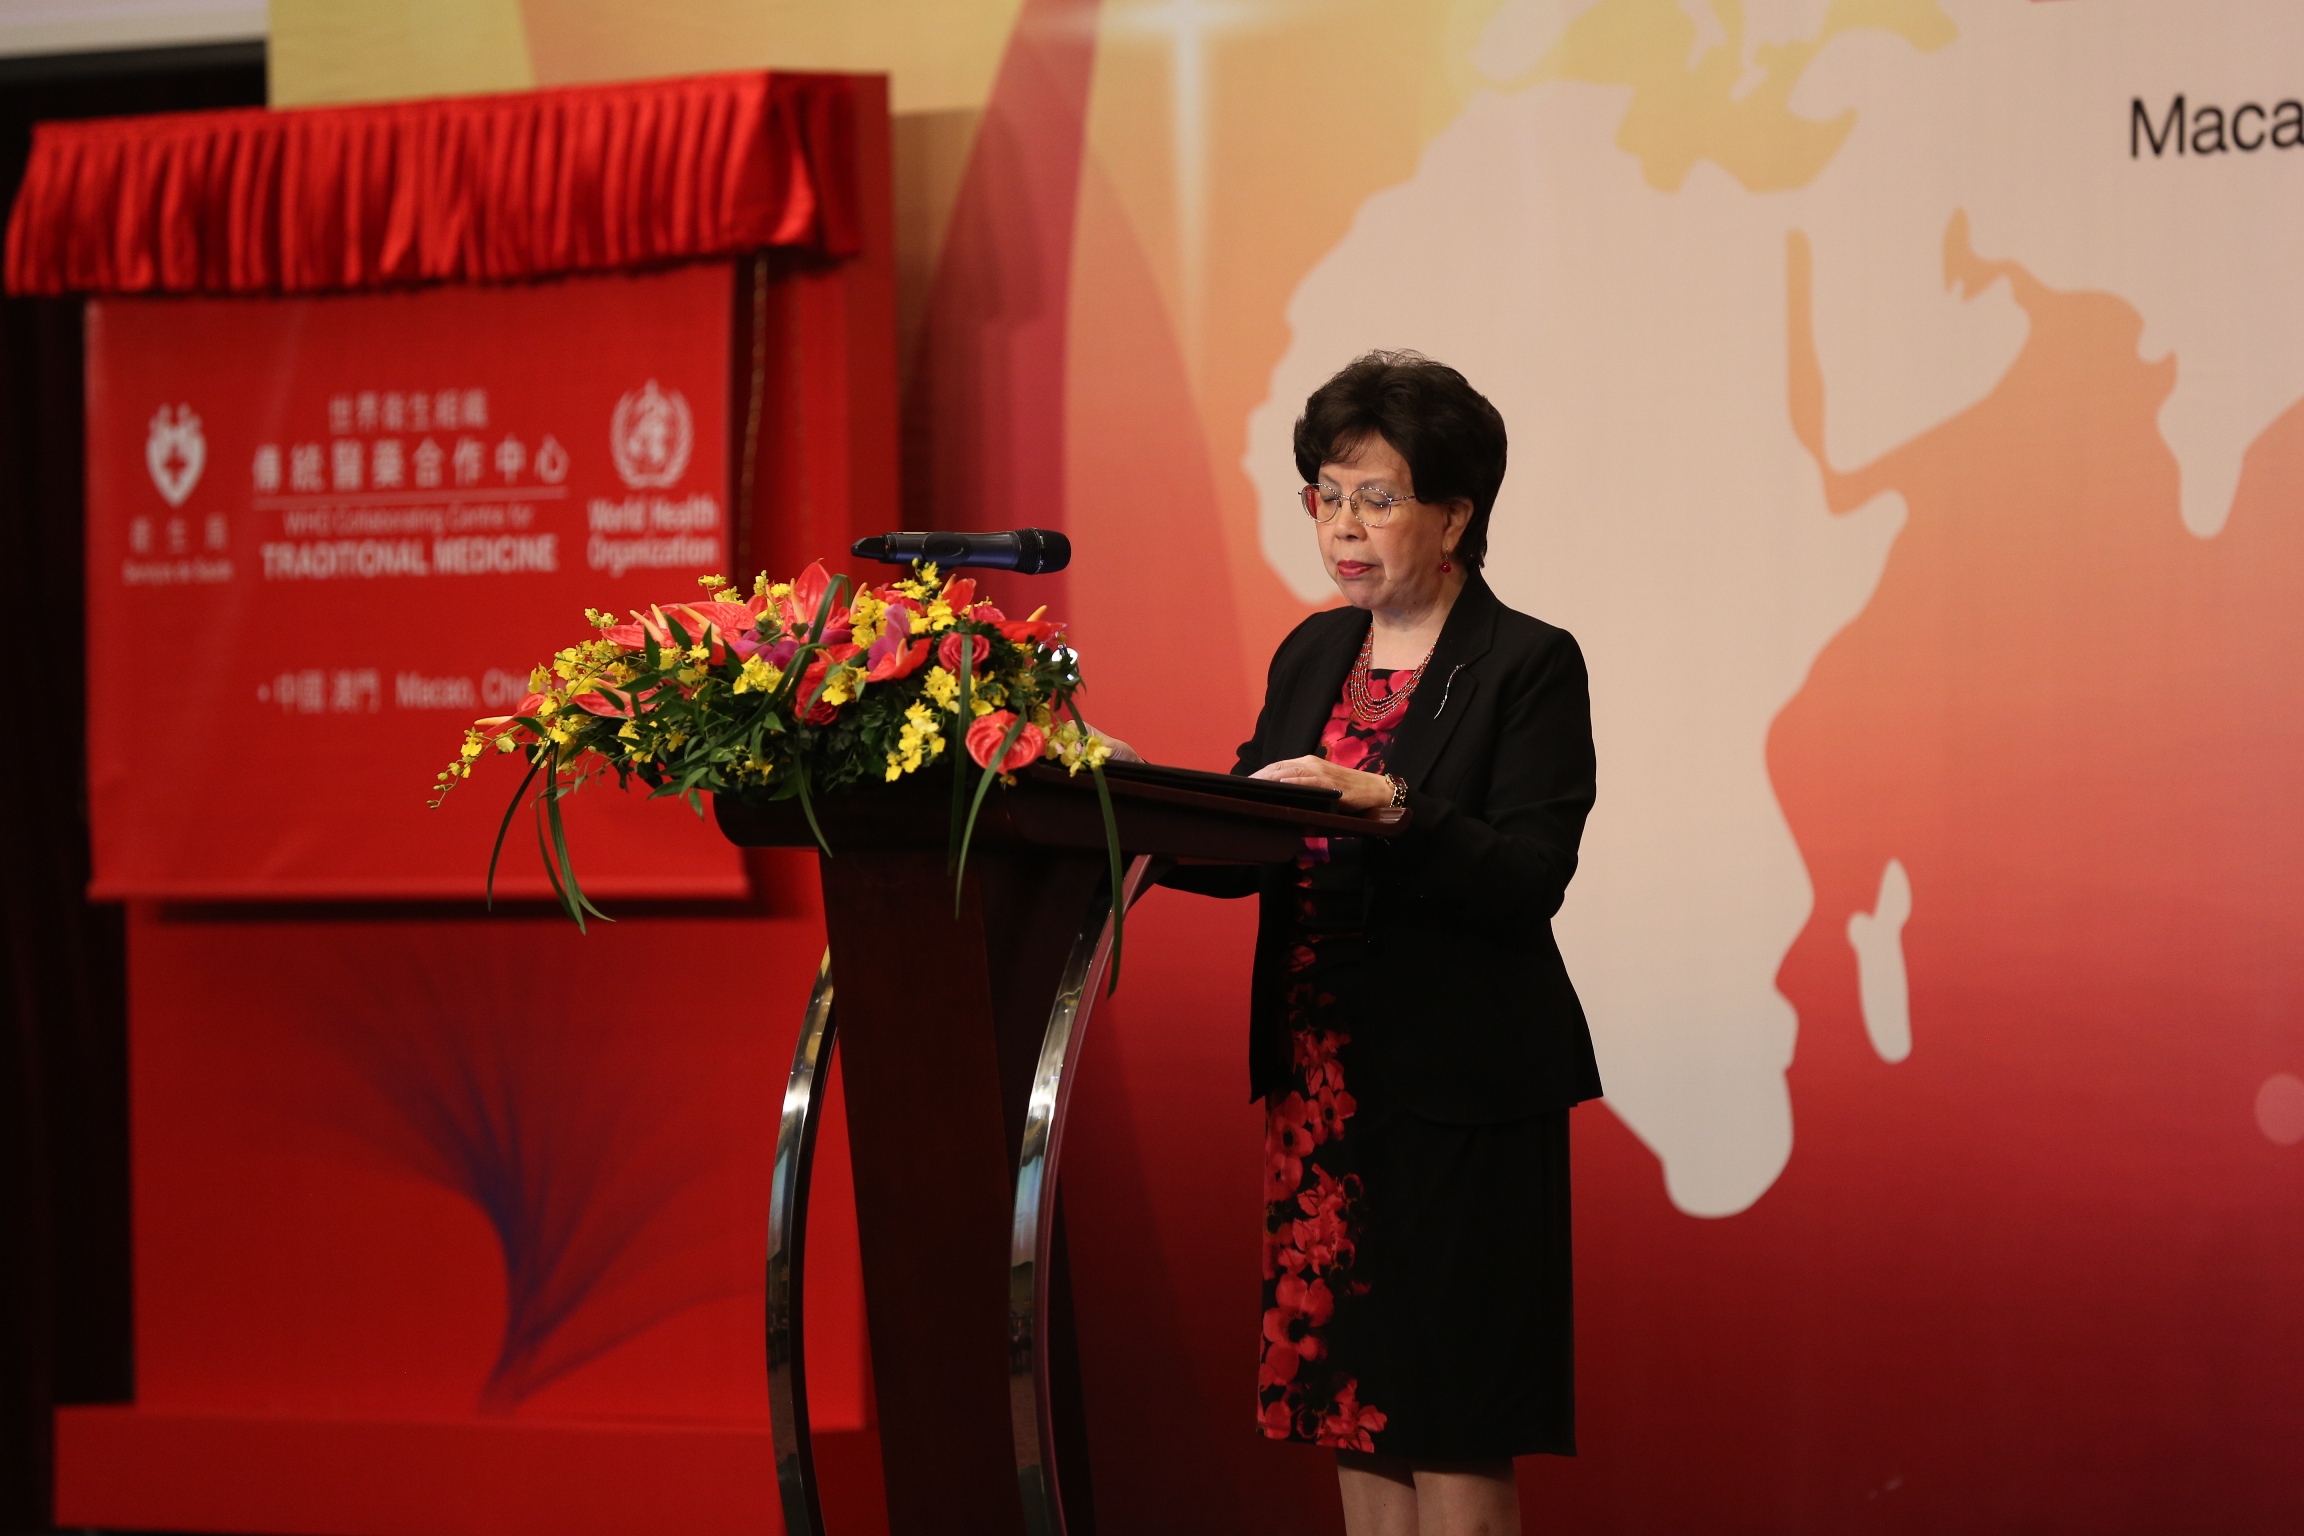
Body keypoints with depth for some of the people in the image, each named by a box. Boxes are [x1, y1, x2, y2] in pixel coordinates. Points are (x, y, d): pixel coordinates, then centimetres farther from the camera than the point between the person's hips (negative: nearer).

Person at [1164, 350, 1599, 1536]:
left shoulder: (1530, 666, -6)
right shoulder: (1311, 656, 14)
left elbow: (1529, 879, -16)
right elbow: (1242, 855, 13)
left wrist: (1385, 809, -28)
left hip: (1457, 1097, -6)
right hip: (1321, 1084, 6)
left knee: (1454, 1432, -4)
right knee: (1354, 1416, 8)